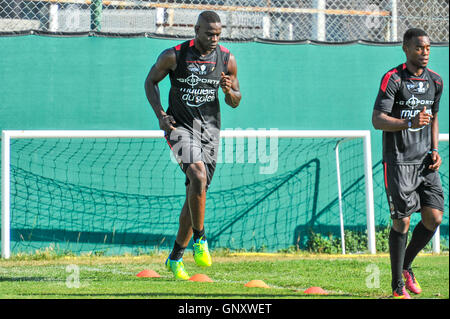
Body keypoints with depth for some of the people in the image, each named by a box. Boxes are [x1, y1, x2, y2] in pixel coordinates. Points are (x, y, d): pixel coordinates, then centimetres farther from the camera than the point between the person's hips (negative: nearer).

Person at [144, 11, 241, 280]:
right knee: (198, 177, -28)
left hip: (210, 130, 4)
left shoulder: (227, 59, 1)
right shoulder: (174, 56, -8)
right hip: (180, 126, -4)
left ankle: (175, 257, 17)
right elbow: (151, 81, 6)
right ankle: (199, 238, -12)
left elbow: (235, 102, 11)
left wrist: (229, 91, -14)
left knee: (195, 194, 4)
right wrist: (160, 114, -8)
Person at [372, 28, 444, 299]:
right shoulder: (393, 79, -10)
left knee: (434, 218, -3)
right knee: (401, 222, -5)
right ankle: (398, 284, 7)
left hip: (425, 161, 6)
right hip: (398, 161, -6)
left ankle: (406, 265, 20)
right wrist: (410, 123, -30)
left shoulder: (435, 81, 9)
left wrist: (435, 150, 9)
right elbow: (377, 120, -16)